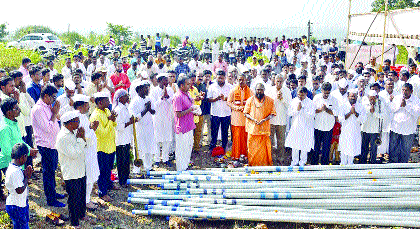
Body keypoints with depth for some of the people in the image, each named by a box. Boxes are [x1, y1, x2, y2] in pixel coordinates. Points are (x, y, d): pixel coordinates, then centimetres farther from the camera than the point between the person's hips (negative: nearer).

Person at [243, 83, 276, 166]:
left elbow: (272, 113, 4)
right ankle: (252, 164, 12)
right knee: (252, 148, 2)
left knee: (264, 148, -1)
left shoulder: (269, 100, 5)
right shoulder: (250, 100, 6)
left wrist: (264, 120, -12)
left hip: (264, 127, 0)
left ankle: (264, 164, 9)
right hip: (252, 127, 0)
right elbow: (246, 113, 6)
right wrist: (253, 119, -12)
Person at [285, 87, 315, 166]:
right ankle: (294, 161, 24)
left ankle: (302, 162, 21)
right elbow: (289, 113, 1)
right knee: (294, 145, 9)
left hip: (305, 128, -3)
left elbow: (311, 115, -16)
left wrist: (302, 109, -18)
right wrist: (297, 110, -14)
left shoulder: (310, 103, -7)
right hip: (295, 126, 3)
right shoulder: (294, 101, 3)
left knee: (304, 146, 4)